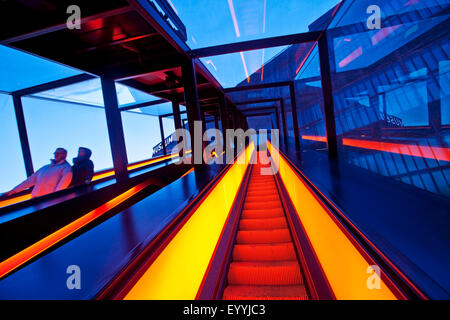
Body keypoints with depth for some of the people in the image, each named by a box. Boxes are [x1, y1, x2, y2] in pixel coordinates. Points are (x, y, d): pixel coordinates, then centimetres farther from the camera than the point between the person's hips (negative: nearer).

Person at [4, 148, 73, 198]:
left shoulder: (66, 167, 4)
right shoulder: (45, 167, 28)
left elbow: (67, 176, -19)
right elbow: (31, 180, 31)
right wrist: (14, 190, 26)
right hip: (35, 198, 6)